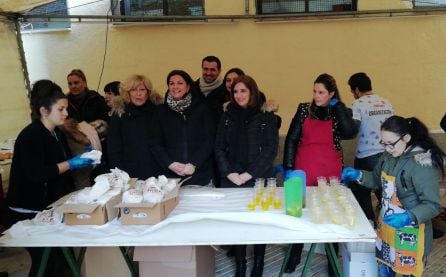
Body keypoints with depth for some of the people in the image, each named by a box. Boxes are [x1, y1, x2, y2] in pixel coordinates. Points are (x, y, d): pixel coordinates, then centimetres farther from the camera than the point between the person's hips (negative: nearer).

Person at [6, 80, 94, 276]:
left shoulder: (57, 134, 8)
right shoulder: (29, 137, -17)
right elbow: (36, 174, -26)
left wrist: (81, 157, 0)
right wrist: (71, 164, -25)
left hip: (53, 208, 8)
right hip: (29, 213, -8)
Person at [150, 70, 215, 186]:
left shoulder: (202, 109, 5)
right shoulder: (161, 112, 8)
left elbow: (209, 140, 0)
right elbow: (155, 143, 5)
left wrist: (194, 164, -12)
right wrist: (170, 164, -11)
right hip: (170, 175, 1)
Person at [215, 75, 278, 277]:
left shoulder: (266, 117, -1)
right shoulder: (227, 117, 8)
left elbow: (270, 150, -7)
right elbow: (219, 148, 5)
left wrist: (249, 174, -13)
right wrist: (229, 173, -9)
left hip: (259, 179, -2)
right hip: (231, 180, 2)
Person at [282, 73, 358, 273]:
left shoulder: (340, 112, 1)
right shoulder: (304, 109, 2)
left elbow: (350, 132, -20)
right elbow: (291, 139, 2)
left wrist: (337, 105, -13)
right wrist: (288, 168, -4)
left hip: (331, 173, -1)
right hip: (304, 172, 1)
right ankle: (295, 255, 28)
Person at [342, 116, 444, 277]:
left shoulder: (422, 164, -23)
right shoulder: (390, 156, 1)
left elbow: (433, 205, -23)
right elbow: (377, 180, 17)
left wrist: (410, 217, -39)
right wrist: (358, 175, -1)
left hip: (410, 234, -7)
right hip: (386, 228, 7)